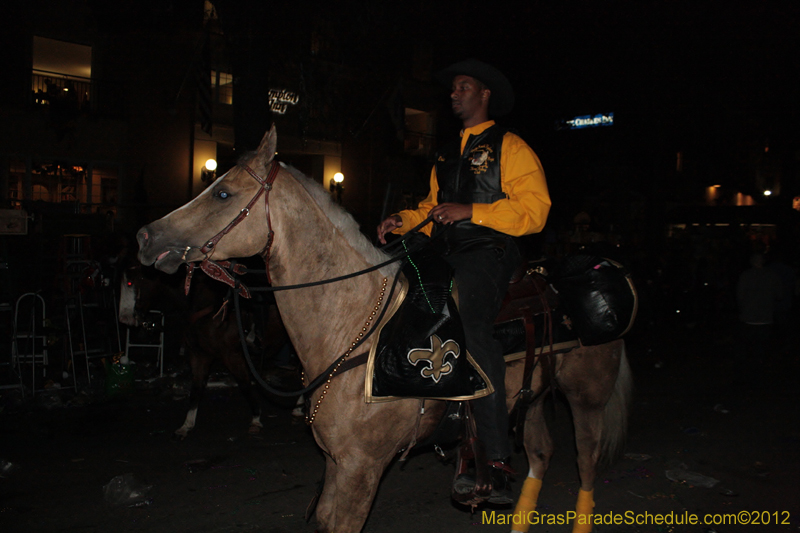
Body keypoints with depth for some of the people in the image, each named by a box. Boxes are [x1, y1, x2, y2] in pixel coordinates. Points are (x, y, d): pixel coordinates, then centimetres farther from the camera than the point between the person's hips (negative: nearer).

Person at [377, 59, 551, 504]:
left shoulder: (509, 147, 4)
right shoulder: (448, 155, 28)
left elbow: (533, 210, -7)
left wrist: (470, 211, -16)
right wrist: (404, 221, 7)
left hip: (489, 254, -8)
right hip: (447, 256, 8)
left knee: (470, 324, -30)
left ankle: (498, 458, -28)